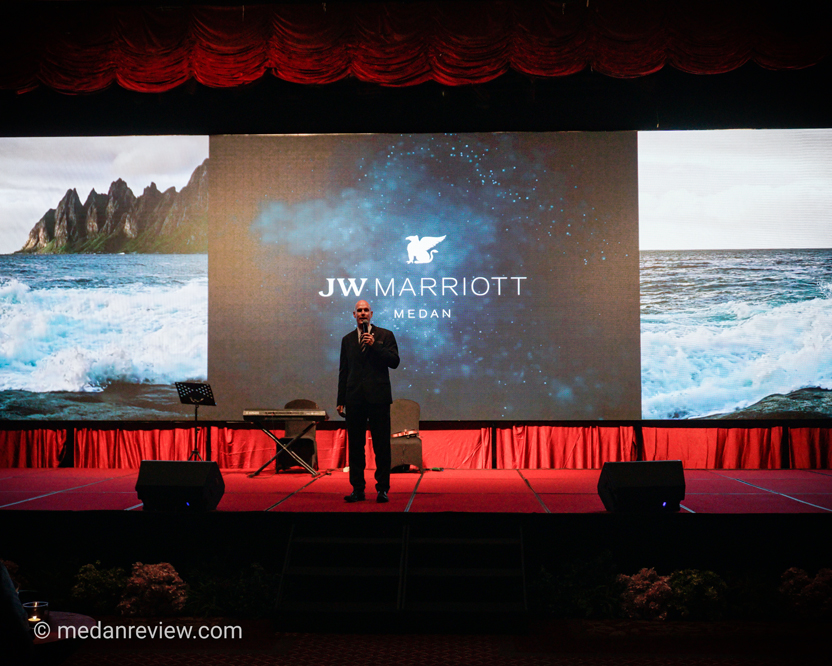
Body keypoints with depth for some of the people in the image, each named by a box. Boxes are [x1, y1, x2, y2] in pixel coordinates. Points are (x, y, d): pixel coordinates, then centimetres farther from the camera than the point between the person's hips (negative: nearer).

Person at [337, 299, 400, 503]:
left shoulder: (385, 335, 6)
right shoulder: (347, 339, 15)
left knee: (381, 446, -2)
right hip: (355, 400, 3)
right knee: (355, 446, 4)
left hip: (378, 398, -3)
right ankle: (357, 489, 10)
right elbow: (343, 371, 14)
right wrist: (341, 400, 9)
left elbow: (394, 362, -4)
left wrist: (375, 345, -14)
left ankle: (383, 488, 4)